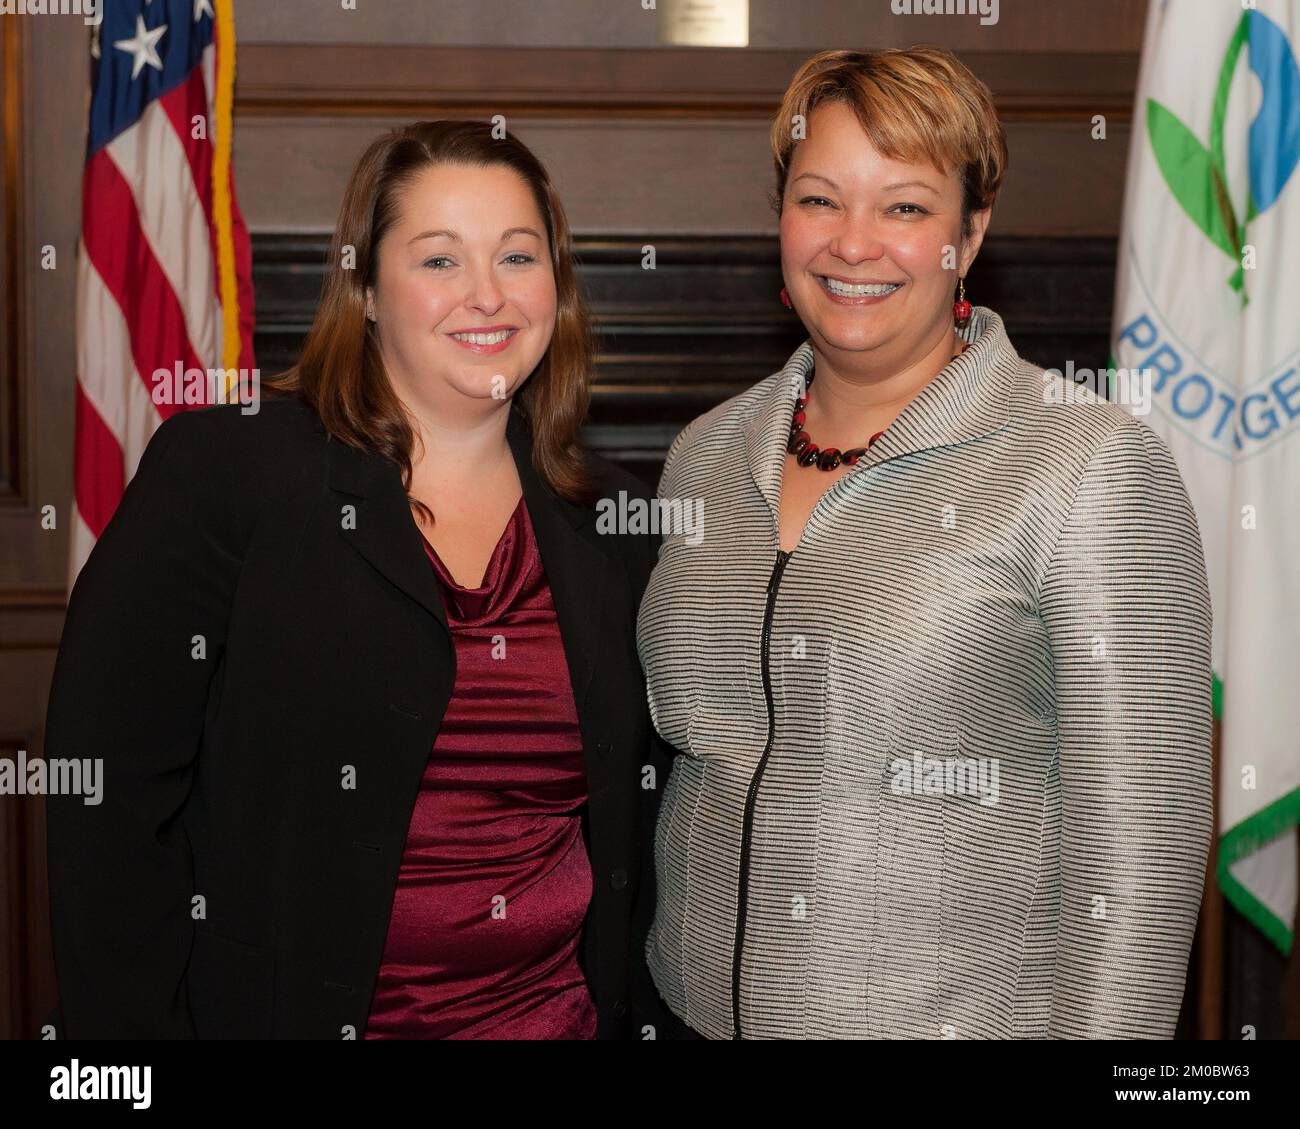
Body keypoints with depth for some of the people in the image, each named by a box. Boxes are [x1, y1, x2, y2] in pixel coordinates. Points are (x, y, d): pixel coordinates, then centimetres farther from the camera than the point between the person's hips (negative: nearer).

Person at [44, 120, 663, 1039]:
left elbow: (628, 814, 11)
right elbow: (110, 785, -12)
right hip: (281, 1007, -3)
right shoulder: (221, 471, -10)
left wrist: (624, 1011, 5)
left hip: (557, 1012, 4)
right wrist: (141, 1023, -14)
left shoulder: (607, 521, 4)